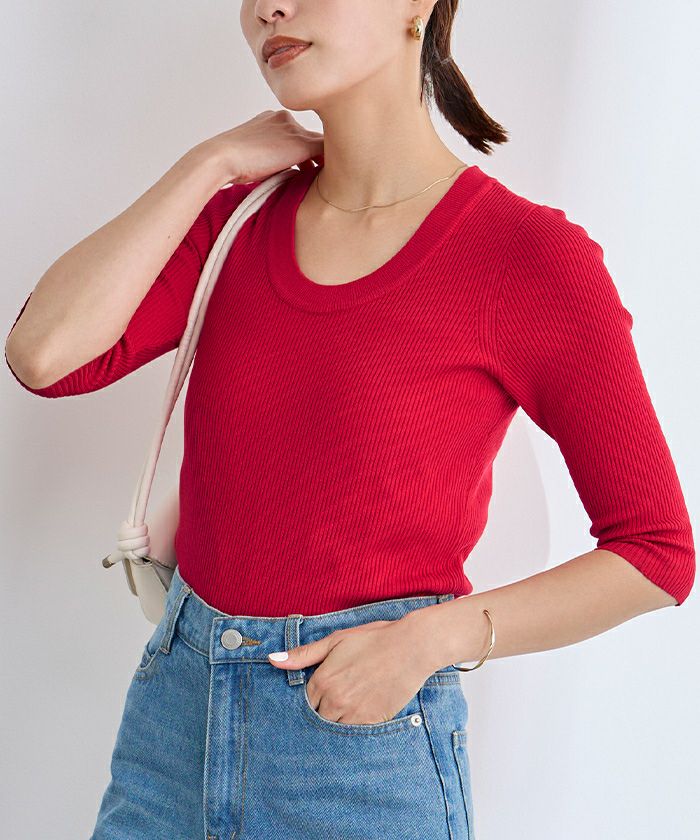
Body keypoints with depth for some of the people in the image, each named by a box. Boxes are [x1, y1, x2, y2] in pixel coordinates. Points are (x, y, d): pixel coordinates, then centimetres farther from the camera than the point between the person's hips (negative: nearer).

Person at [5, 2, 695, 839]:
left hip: (365, 730, -4)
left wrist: (428, 639, -17)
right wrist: (208, 165, -8)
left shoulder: (530, 255, -11)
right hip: (174, 697, 4)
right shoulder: (240, 213, 2)